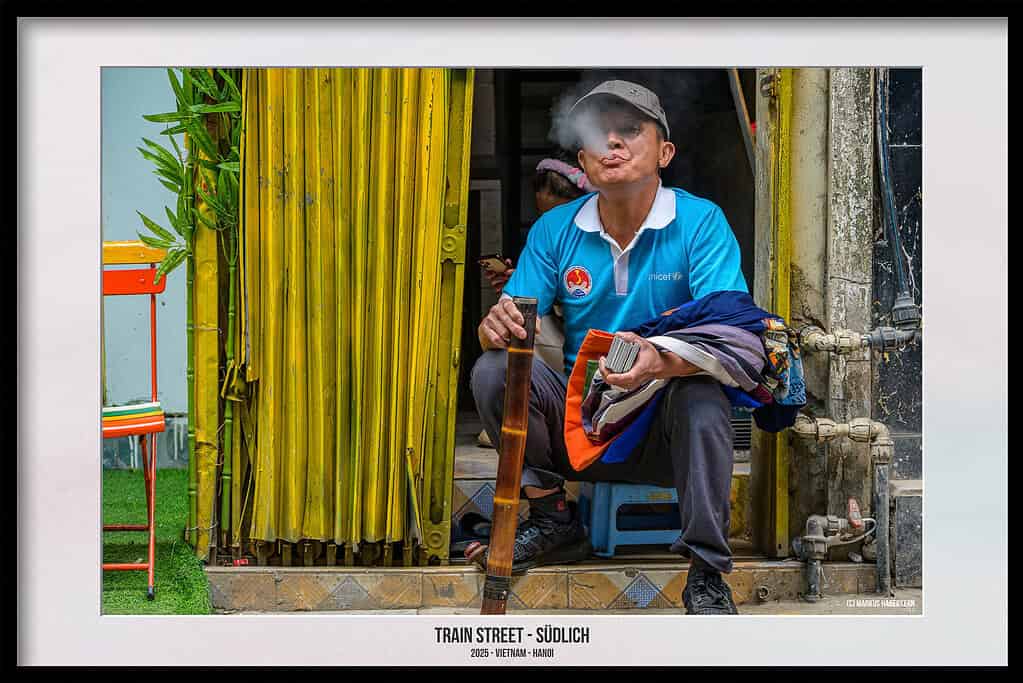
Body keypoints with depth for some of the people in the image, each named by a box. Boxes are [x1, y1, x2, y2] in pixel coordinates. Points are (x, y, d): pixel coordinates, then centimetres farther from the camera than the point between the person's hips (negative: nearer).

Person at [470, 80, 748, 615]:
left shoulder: (701, 221, -9)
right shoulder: (555, 230, 1)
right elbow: (510, 318, -4)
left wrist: (659, 361, -43)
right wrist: (496, 325, -31)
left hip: (665, 430, -3)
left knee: (702, 396, -34)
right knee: (493, 369, -19)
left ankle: (707, 576, -22)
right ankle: (552, 519, -3)